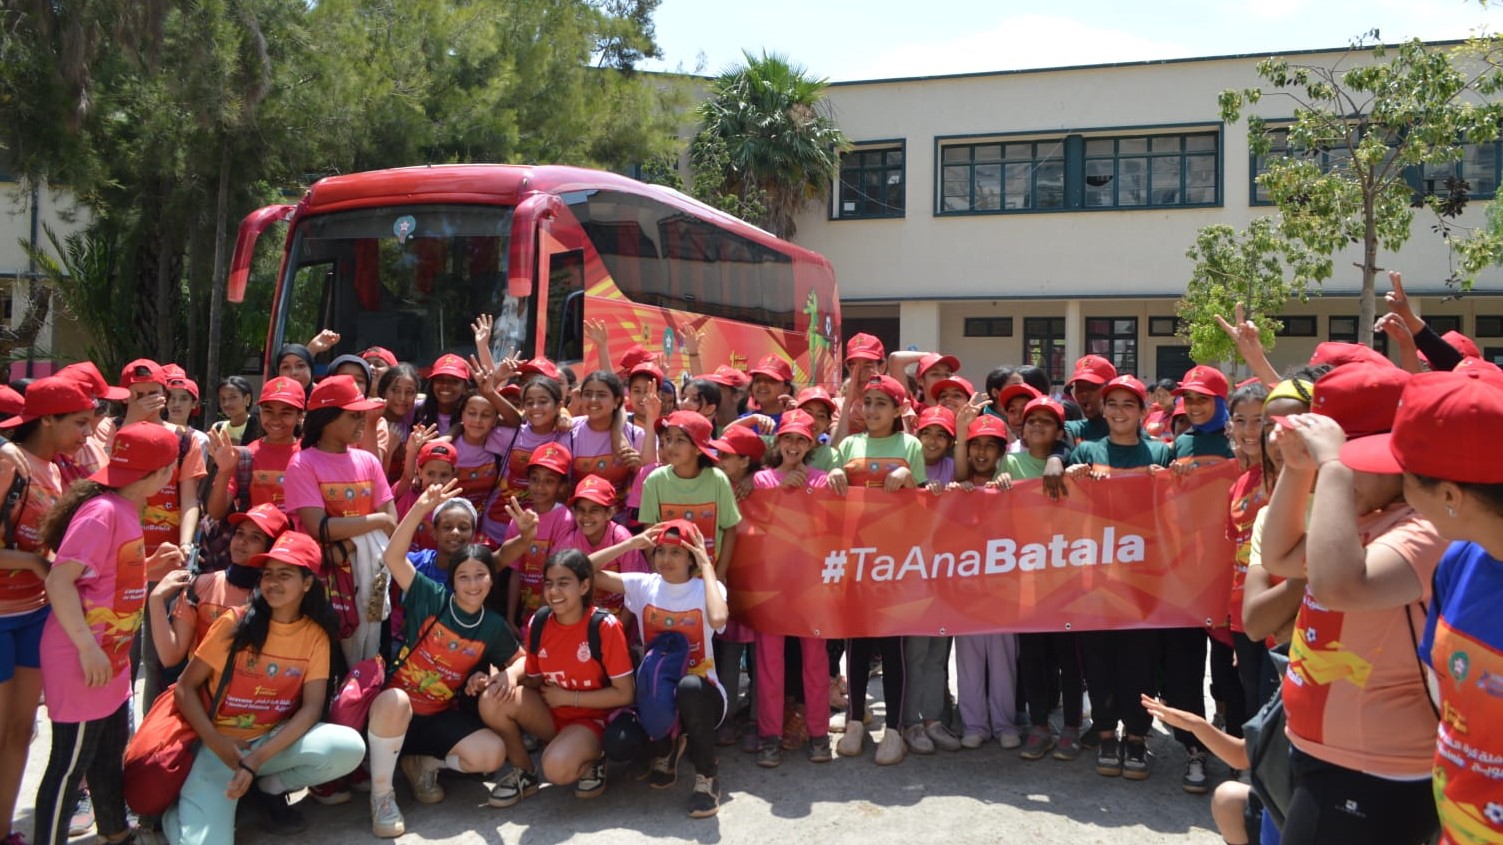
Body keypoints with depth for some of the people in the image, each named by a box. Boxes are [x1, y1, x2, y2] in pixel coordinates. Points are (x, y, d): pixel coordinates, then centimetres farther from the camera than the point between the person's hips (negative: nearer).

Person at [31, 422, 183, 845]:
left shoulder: (125, 510, 10)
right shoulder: (103, 512, -20)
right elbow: (59, 580, -24)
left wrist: (152, 564, 7)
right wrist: (88, 647, -26)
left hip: (112, 658, 10)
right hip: (85, 661, -10)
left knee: (110, 752, 22)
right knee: (70, 762, 1)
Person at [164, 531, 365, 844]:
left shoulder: (316, 635, -3)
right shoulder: (235, 623, -7)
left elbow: (312, 707, -10)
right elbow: (185, 687, -3)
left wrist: (257, 760, -22)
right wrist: (216, 743, -17)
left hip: (276, 739, 2)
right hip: (219, 743, -2)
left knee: (350, 748, -27)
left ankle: (269, 787, 1)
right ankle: (178, 811, 12)